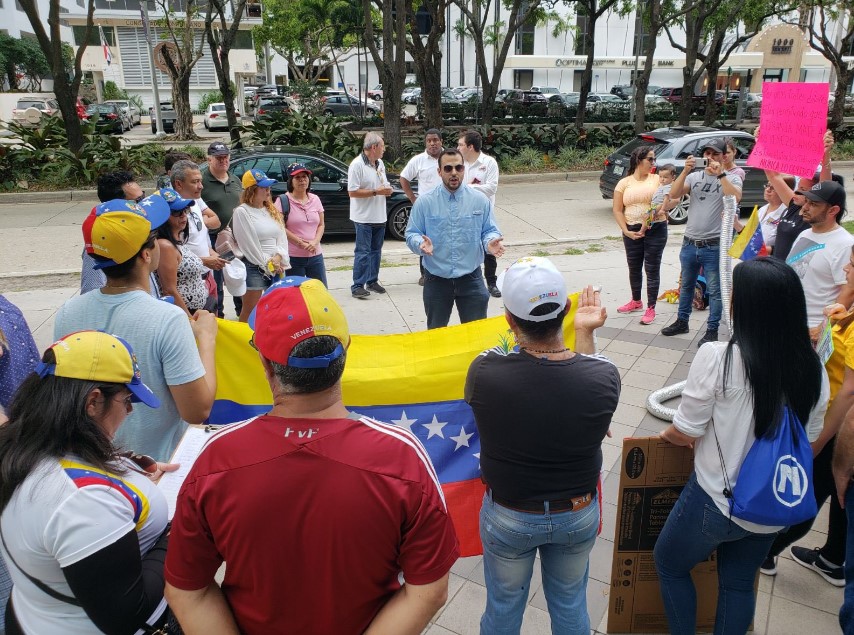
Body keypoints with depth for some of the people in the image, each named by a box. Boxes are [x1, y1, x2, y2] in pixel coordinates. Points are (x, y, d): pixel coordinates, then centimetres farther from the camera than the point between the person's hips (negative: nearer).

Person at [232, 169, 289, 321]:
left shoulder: (272, 210, 12)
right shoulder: (241, 212, -10)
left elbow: (282, 236, 6)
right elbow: (249, 244, -13)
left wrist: (278, 258, -11)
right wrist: (267, 264, -11)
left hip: (276, 267, 7)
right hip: (254, 267, -7)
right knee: (250, 310, 0)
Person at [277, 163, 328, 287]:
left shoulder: (315, 199, 10)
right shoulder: (283, 201, -6)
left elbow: (321, 224, 10)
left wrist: (315, 242, -8)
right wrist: (300, 243, -15)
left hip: (316, 255, 5)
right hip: (293, 257, -4)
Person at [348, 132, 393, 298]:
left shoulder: (380, 163, 12)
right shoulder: (357, 165, -14)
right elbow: (353, 191, -19)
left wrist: (387, 189, 0)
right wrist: (376, 192, -20)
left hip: (379, 216, 8)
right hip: (364, 217, -8)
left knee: (376, 250, 14)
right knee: (363, 252, -6)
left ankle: (372, 281, 25)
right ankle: (357, 286, -2)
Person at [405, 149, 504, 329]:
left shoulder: (480, 200, 0)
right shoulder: (424, 202, -3)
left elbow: (490, 230, 5)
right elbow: (412, 235, -1)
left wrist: (490, 242, -19)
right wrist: (421, 244, -24)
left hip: (471, 279, 1)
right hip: (436, 279, 0)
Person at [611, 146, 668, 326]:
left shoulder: (658, 179, 2)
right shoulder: (624, 183, 3)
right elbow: (617, 210, 1)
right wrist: (626, 231, -9)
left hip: (656, 230, -2)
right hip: (631, 231, 2)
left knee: (652, 269, 1)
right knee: (634, 268, 15)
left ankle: (651, 308, 8)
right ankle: (636, 301, 35)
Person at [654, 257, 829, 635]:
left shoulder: (717, 357, -25)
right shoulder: (813, 370, -9)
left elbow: (685, 433, -16)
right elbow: (807, 441, 5)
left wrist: (666, 435, 6)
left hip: (716, 501, -5)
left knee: (669, 565, 22)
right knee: (739, 582, 26)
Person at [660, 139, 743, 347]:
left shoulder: (731, 177, -3)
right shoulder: (694, 176, 6)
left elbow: (736, 197, -23)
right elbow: (673, 195, -8)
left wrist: (720, 174, -26)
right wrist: (685, 171, -18)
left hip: (714, 245, -4)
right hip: (689, 243, 4)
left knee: (714, 289, 4)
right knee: (686, 285, 19)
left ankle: (712, 330, 14)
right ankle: (682, 321, 34)